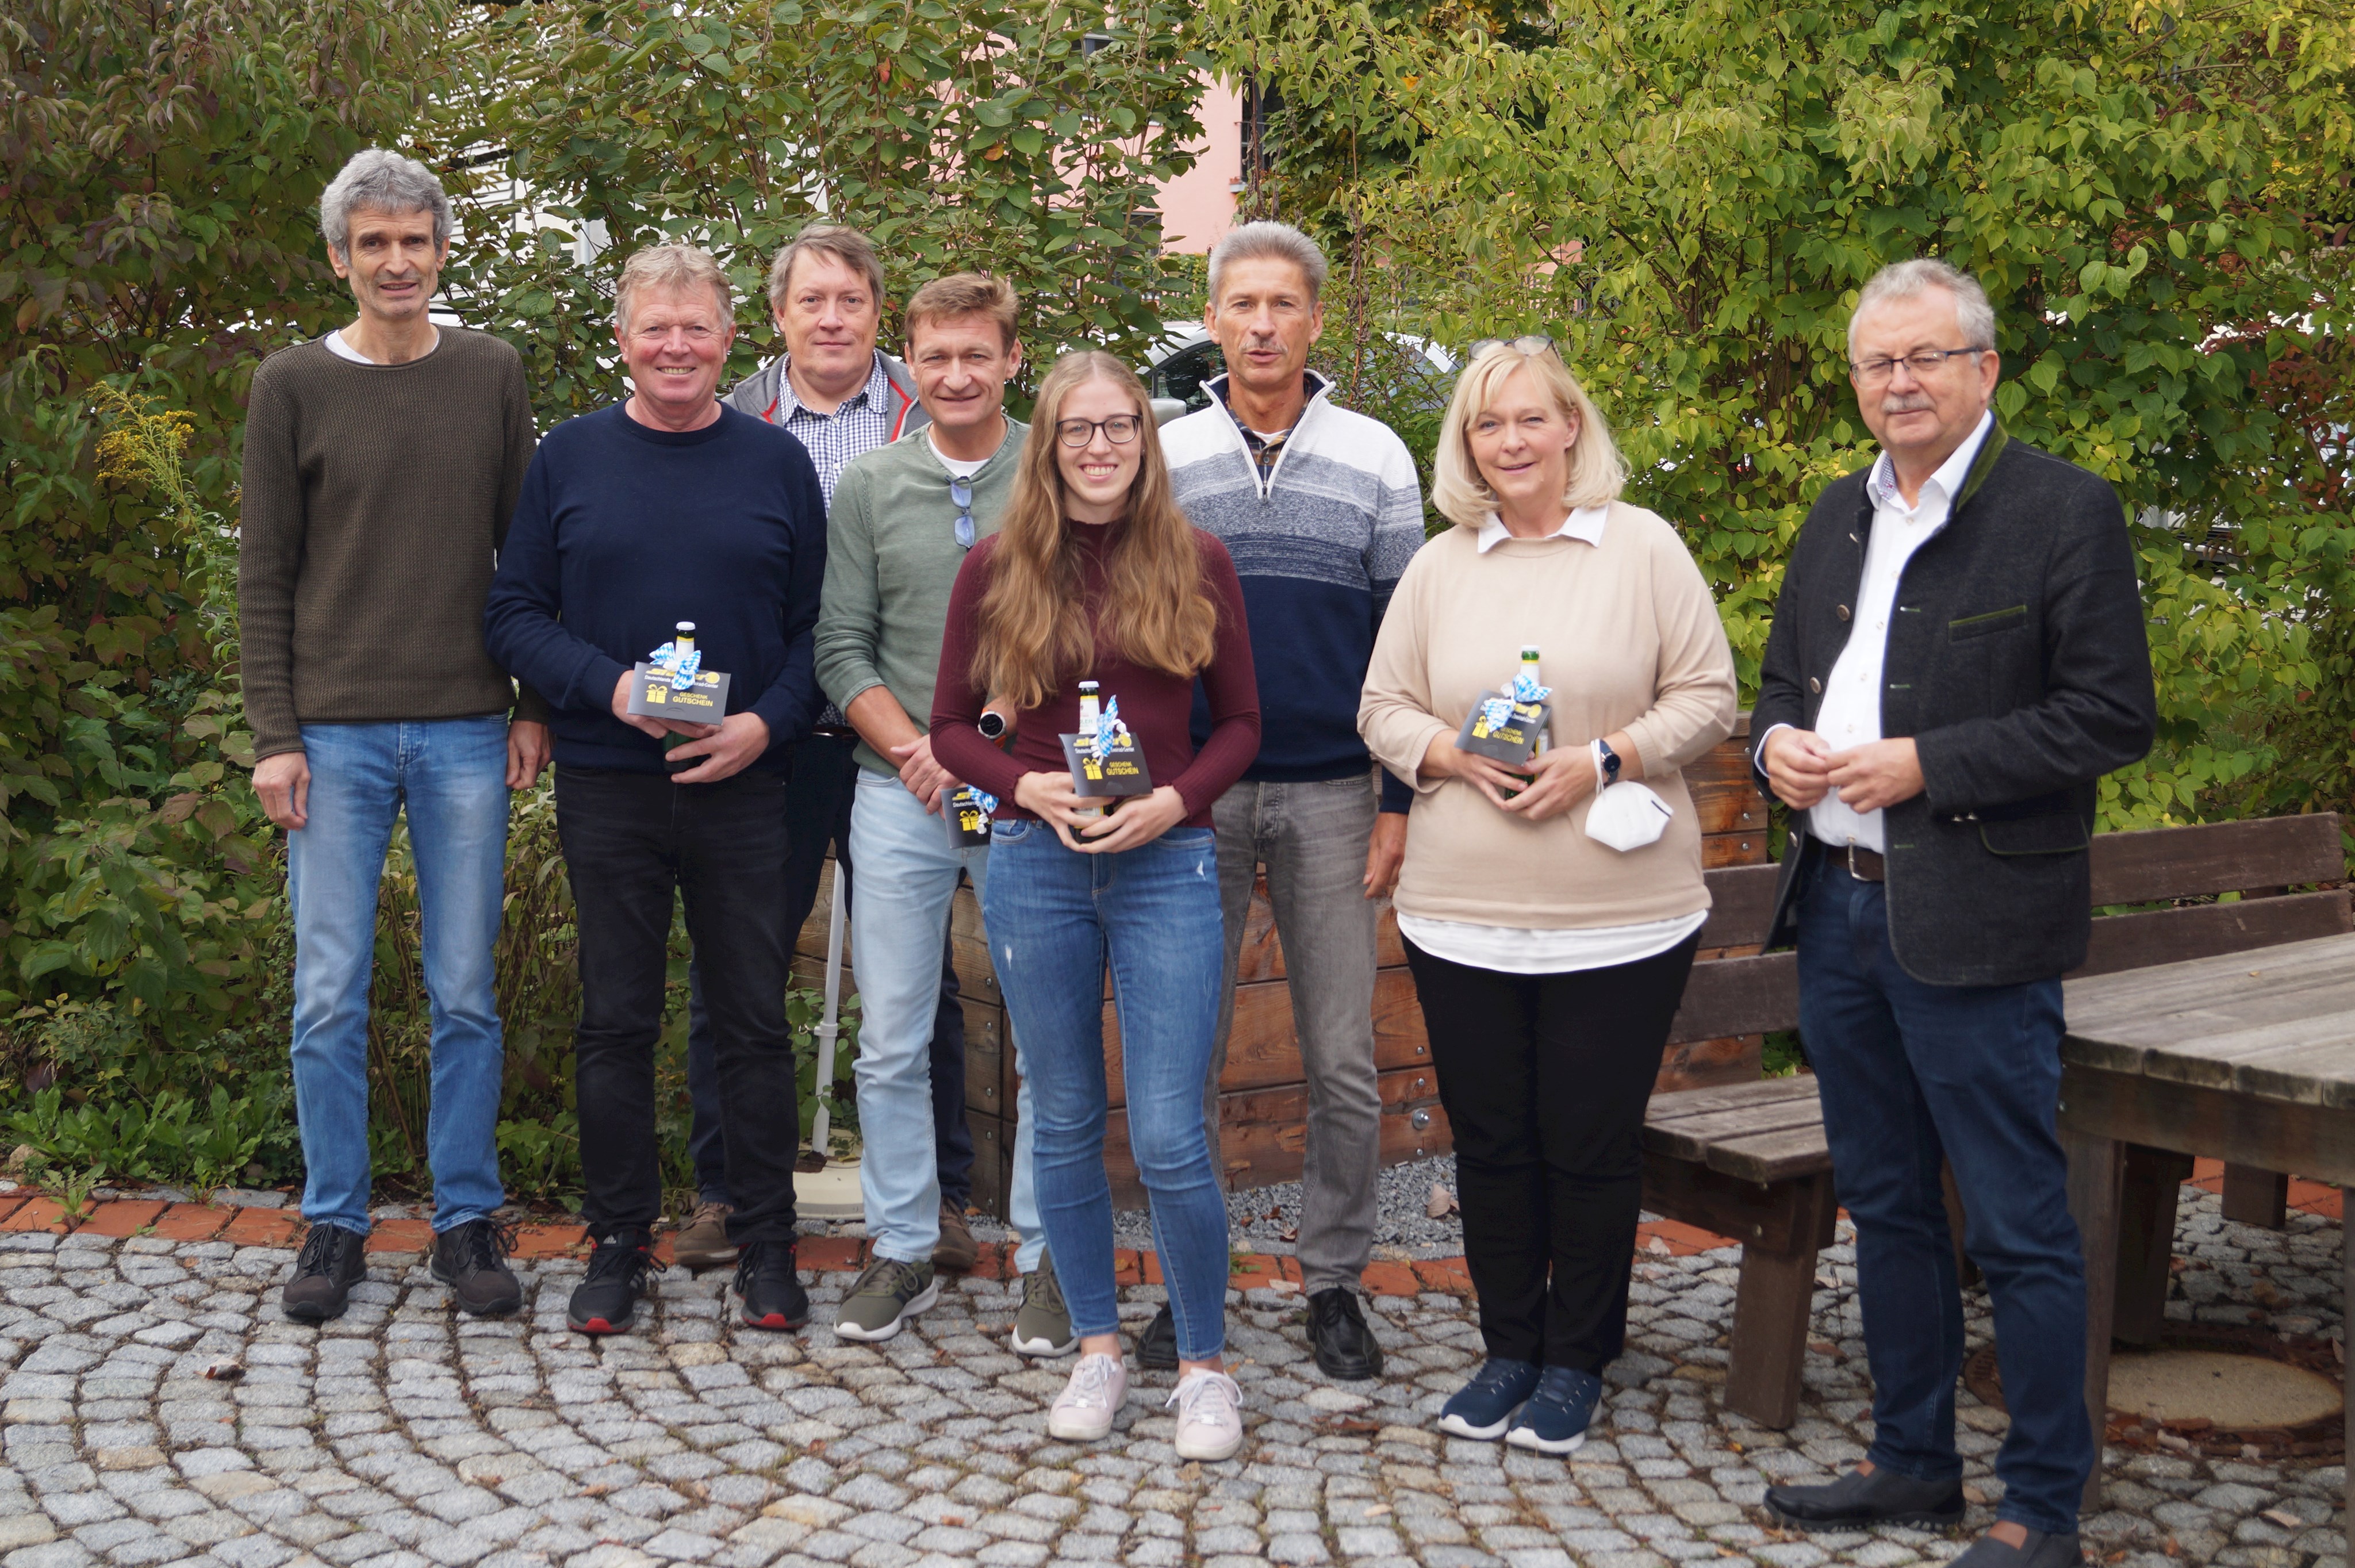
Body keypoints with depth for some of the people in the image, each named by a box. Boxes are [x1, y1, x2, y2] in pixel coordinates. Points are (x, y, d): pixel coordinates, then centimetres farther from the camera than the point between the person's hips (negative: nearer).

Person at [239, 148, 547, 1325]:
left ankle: (467, 1220, 17)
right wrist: (274, 736, -3)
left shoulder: (491, 375, 7)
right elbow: (266, 576, 3)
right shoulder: (293, 386, 4)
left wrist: (534, 706, 4)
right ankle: (335, 1226, 16)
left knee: (465, 995, 5)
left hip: (466, 734, 1)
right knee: (330, 996, 2)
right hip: (334, 732, -1)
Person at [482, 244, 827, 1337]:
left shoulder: (777, 464, 6)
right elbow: (513, 614, 4)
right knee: (616, 1022, 6)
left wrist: (766, 723, -11)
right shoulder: (570, 457, 5)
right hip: (607, 789, 0)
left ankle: (765, 1248, 16)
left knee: (754, 1023, 4)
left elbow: (818, 625, 5)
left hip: (743, 787, 0)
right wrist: (609, 685, -12)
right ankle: (619, 1242, 19)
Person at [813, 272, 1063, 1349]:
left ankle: (1047, 1258, 16)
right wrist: (916, 750, -7)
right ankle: (903, 1250, 20)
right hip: (899, 795, 2)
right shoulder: (869, 487, 6)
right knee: (891, 1041, 6)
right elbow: (842, 650, 6)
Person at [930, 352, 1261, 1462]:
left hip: (1166, 866, -1)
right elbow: (949, 725, 8)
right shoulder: (997, 568, 3)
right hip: (1035, 865, 2)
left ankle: (1204, 1364, 13)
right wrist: (1029, 789, -9)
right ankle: (1097, 1348, 26)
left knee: (1169, 1137, -6)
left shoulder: (1195, 561, 2)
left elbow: (1241, 720, 6)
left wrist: (1173, 801, -10)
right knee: (1065, 1124, 10)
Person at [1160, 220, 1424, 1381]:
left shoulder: (1375, 459, 4)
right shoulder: (1164, 458, 5)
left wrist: (1399, 801, -1)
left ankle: (1335, 1280, 17)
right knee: (1186, 1052, 4)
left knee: (1343, 1060, 4)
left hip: (1330, 794, 0)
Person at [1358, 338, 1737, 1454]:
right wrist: (1458, 758, -8)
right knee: (1489, 1142, 10)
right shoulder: (1439, 566, 9)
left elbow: (1707, 697, -1)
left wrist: (1603, 759, -15)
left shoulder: (1643, 546, 0)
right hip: (1461, 916, 3)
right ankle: (1509, 1350, 26)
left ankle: (1576, 1361, 21)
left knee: (1593, 1145, 4)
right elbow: (1384, 710, 11)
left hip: (1619, 917, -3)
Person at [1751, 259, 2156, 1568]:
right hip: (1840, 909, 7)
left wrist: (1924, 764, -18)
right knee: (1887, 1205, 17)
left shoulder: (2065, 511, -8)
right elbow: (1785, 672, 24)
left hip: (1973, 926, -7)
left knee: (2020, 1227, 0)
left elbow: (2115, 715, -13)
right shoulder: (1840, 515, 14)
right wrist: (1776, 739, 0)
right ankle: (1914, 1461, 31)